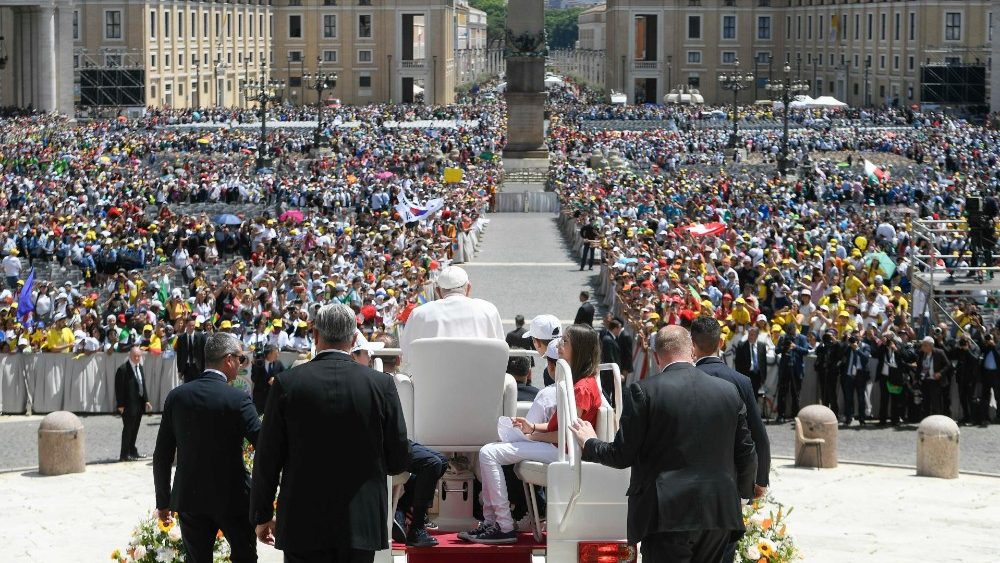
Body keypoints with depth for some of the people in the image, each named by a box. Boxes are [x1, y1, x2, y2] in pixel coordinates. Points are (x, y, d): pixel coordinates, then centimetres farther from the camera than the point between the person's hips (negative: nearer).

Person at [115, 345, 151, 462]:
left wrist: (146, 400, 12)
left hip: (139, 404, 8)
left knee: (135, 429, 14)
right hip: (128, 405, -7)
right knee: (128, 429, -3)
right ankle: (124, 455, 2)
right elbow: (119, 388, -14)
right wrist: (120, 405, -16)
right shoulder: (123, 369, -13)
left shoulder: (140, 368, 12)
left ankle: (132, 451, 25)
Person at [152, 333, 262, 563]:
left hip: (190, 499, 3)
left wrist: (163, 501, 10)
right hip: (232, 498, -3)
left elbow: (162, 456, 2)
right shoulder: (238, 399, -14)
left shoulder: (177, 396, -1)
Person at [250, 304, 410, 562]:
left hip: (303, 524, -1)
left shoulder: (287, 383, -5)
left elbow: (267, 459, -1)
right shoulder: (381, 384, -4)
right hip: (361, 523, 1)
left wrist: (262, 515, 10)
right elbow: (399, 461, 1)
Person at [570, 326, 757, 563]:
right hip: (719, 513, 5)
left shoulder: (644, 391, -7)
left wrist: (589, 443, 16)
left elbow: (622, 456, -4)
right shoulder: (729, 390, 6)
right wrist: (742, 492, 28)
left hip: (667, 516, -4)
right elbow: (746, 454, 10)